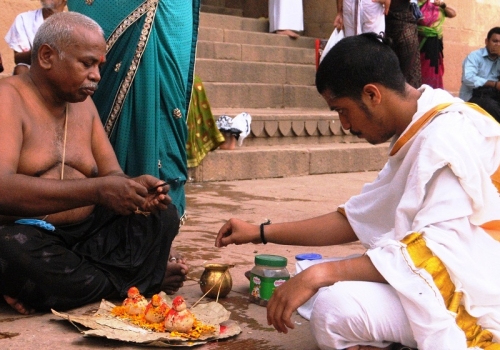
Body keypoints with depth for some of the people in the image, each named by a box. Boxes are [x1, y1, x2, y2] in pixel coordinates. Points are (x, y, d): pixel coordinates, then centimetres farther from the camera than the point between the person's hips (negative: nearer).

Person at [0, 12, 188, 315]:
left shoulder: (84, 104, 13)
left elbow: (112, 174, 10)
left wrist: (133, 189, -16)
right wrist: (96, 190, -31)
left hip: (86, 234, 6)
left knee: (163, 215, -6)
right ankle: (137, 279, -15)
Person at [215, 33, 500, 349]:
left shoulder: (451, 137, -20)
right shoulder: (418, 134, 9)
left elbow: (434, 253, -28)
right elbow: (356, 220, 13)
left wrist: (321, 273, -26)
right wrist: (262, 233, 13)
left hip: (474, 300, -10)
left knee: (336, 307, -29)